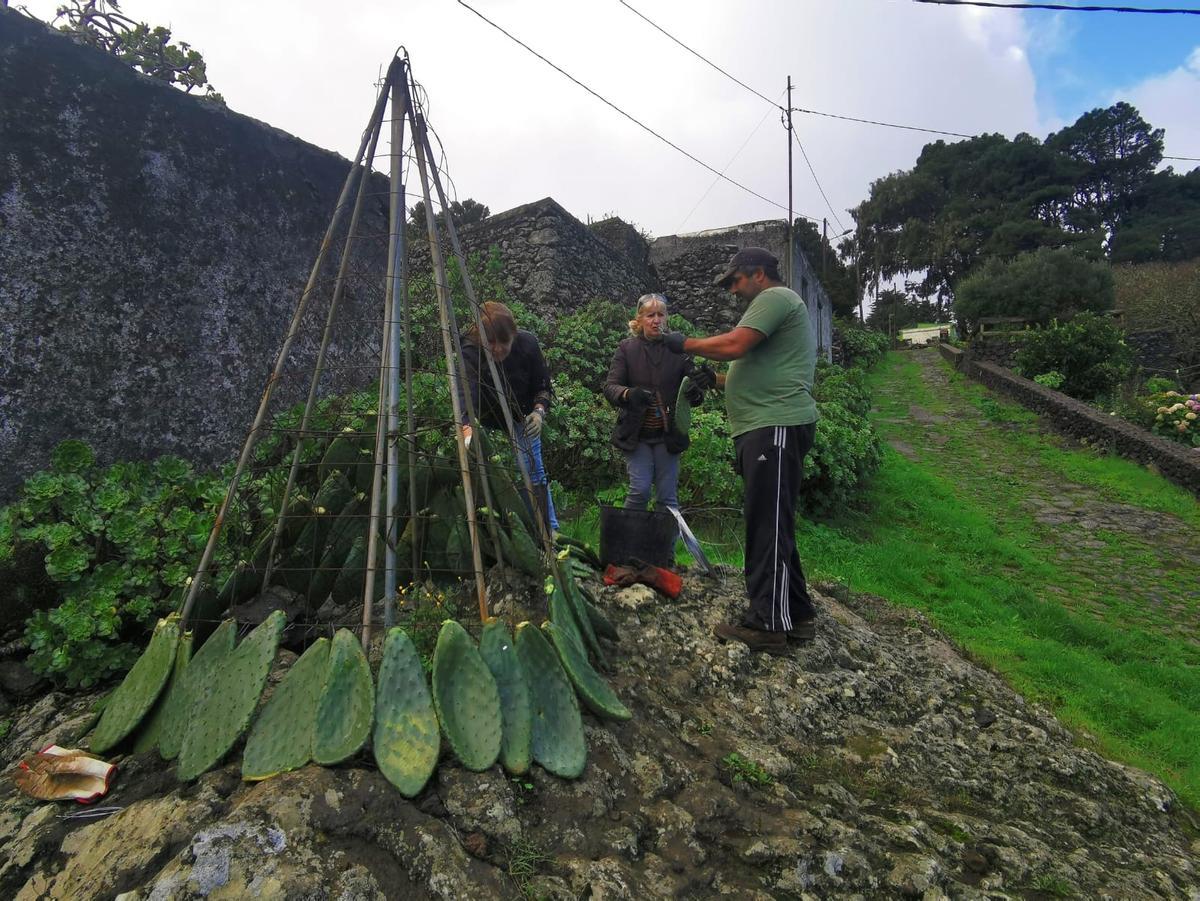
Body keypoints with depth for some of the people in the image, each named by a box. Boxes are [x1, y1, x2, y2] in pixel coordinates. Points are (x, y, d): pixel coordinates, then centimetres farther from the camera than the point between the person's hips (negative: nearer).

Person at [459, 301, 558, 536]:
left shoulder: (527, 343, -25)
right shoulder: (470, 353, -34)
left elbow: (542, 385, -9)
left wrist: (539, 411, -28)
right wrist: (468, 433, -67)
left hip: (521, 418, 1)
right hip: (487, 420, -1)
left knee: (534, 471, 2)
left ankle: (551, 530, 17)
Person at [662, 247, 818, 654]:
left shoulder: (775, 297, -5)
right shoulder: (776, 305, 28)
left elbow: (733, 345, -17)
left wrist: (686, 344, -3)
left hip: (776, 426, -11)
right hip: (765, 428, 11)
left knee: (769, 527, -8)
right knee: (770, 525, 13)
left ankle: (769, 624, -3)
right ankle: (796, 614, 21)